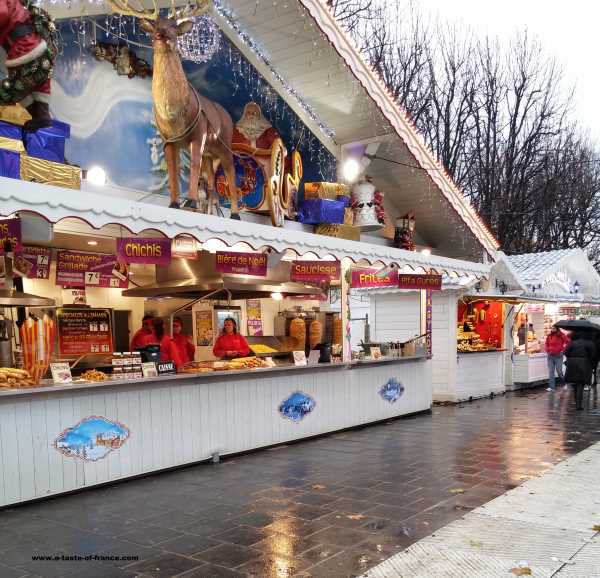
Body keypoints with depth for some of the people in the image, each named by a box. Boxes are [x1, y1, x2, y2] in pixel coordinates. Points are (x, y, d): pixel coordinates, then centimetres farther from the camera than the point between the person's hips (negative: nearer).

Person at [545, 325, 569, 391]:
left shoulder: (561, 335, -6)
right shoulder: (549, 336, 8)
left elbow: (568, 342, -6)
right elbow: (546, 344, 22)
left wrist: (563, 350, -7)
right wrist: (547, 350, 8)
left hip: (558, 355, -4)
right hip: (550, 356, 4)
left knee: (559, 371, -1)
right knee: (551, 372, 1)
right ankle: (551, 387, 2)